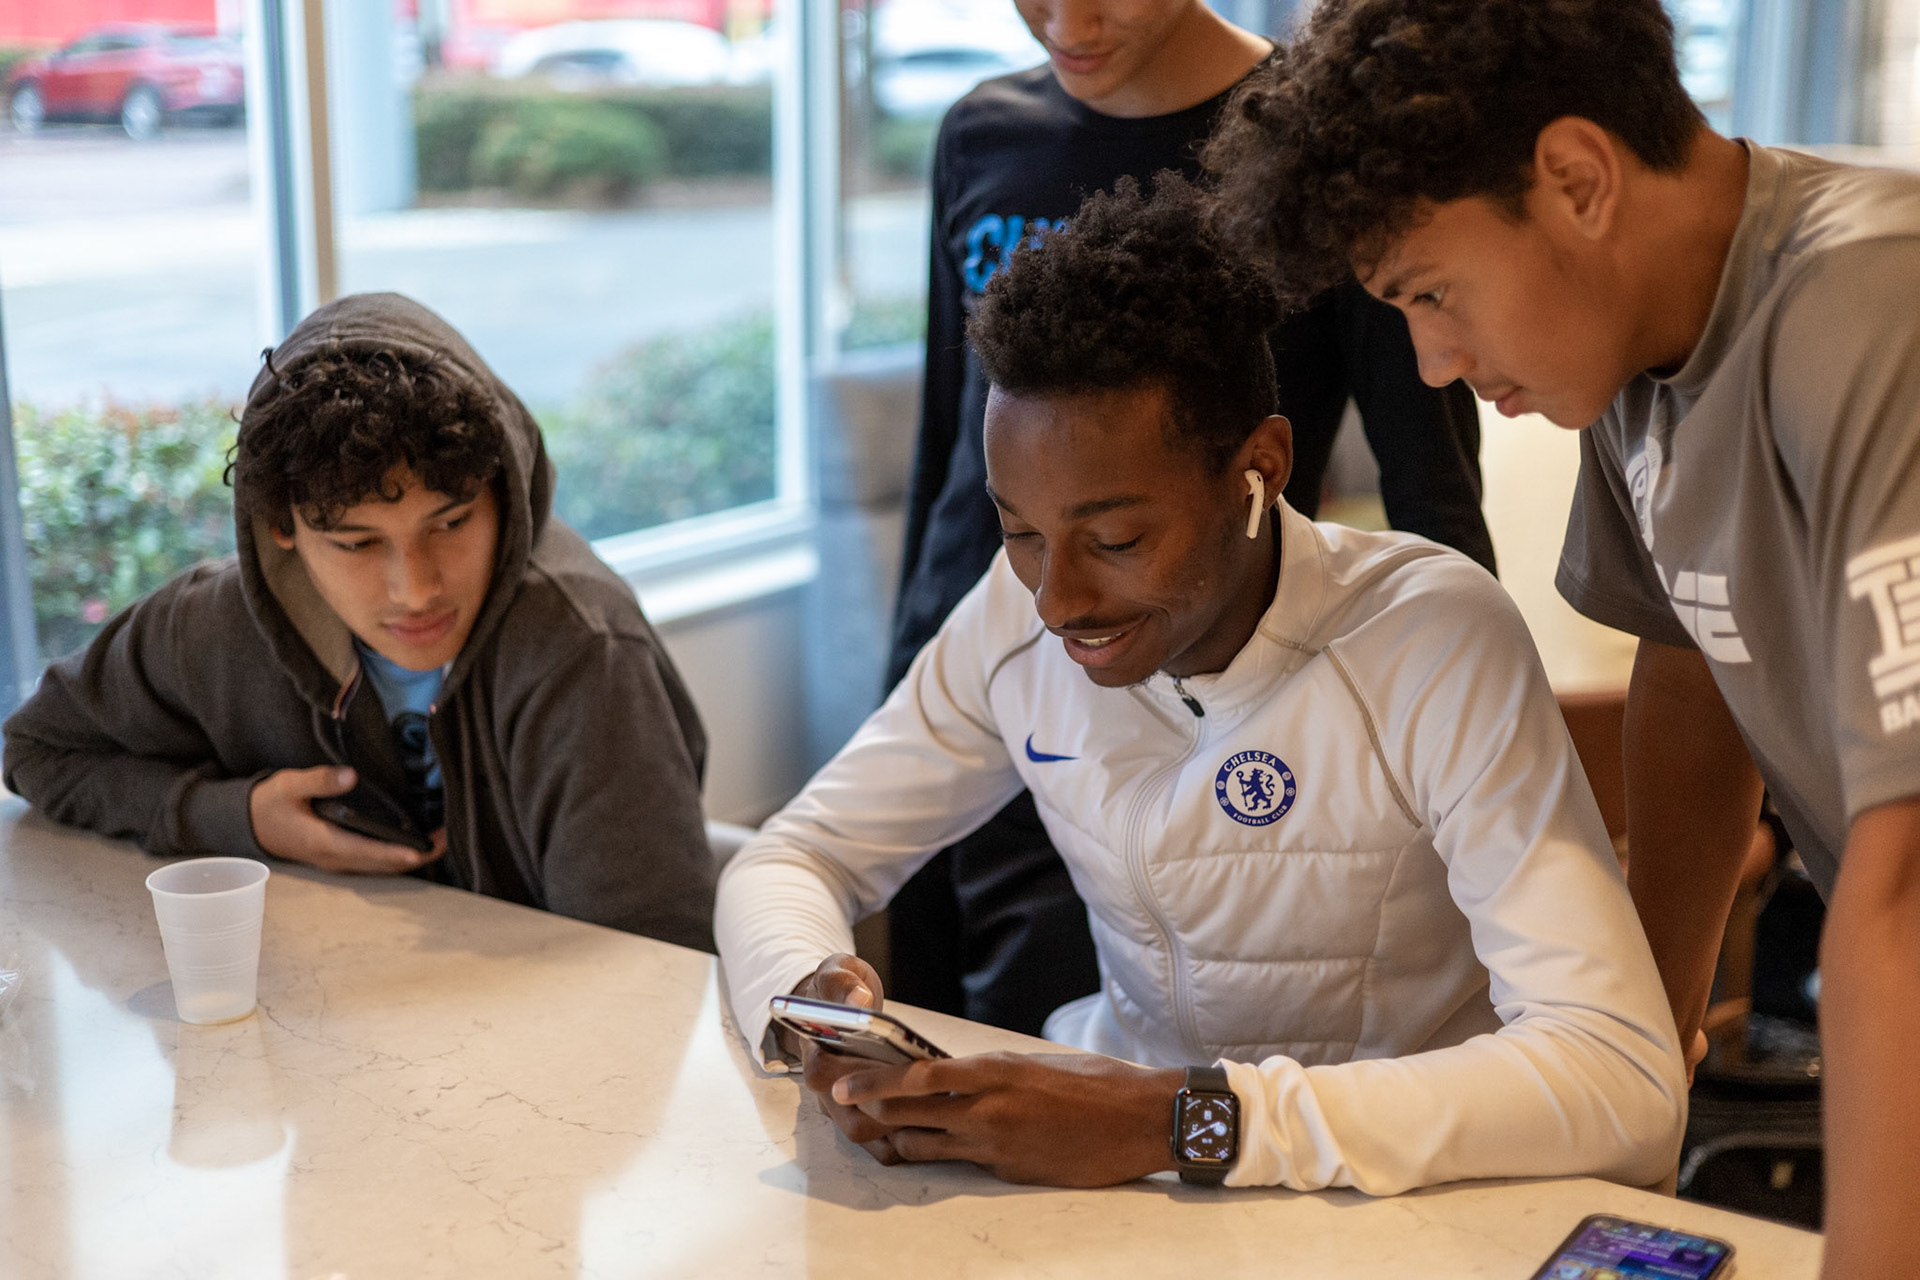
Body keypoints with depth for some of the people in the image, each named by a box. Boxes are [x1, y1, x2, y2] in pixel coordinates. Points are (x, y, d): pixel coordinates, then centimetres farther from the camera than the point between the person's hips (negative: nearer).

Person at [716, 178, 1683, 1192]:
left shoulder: (1432, 641, -22)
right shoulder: (1016, 613, -7)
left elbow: (1627, 1085, -30)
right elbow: (793, 856, 3)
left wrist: (1180, 1118, -37)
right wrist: (811, 1002, -22)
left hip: (1392, 1196, -3)